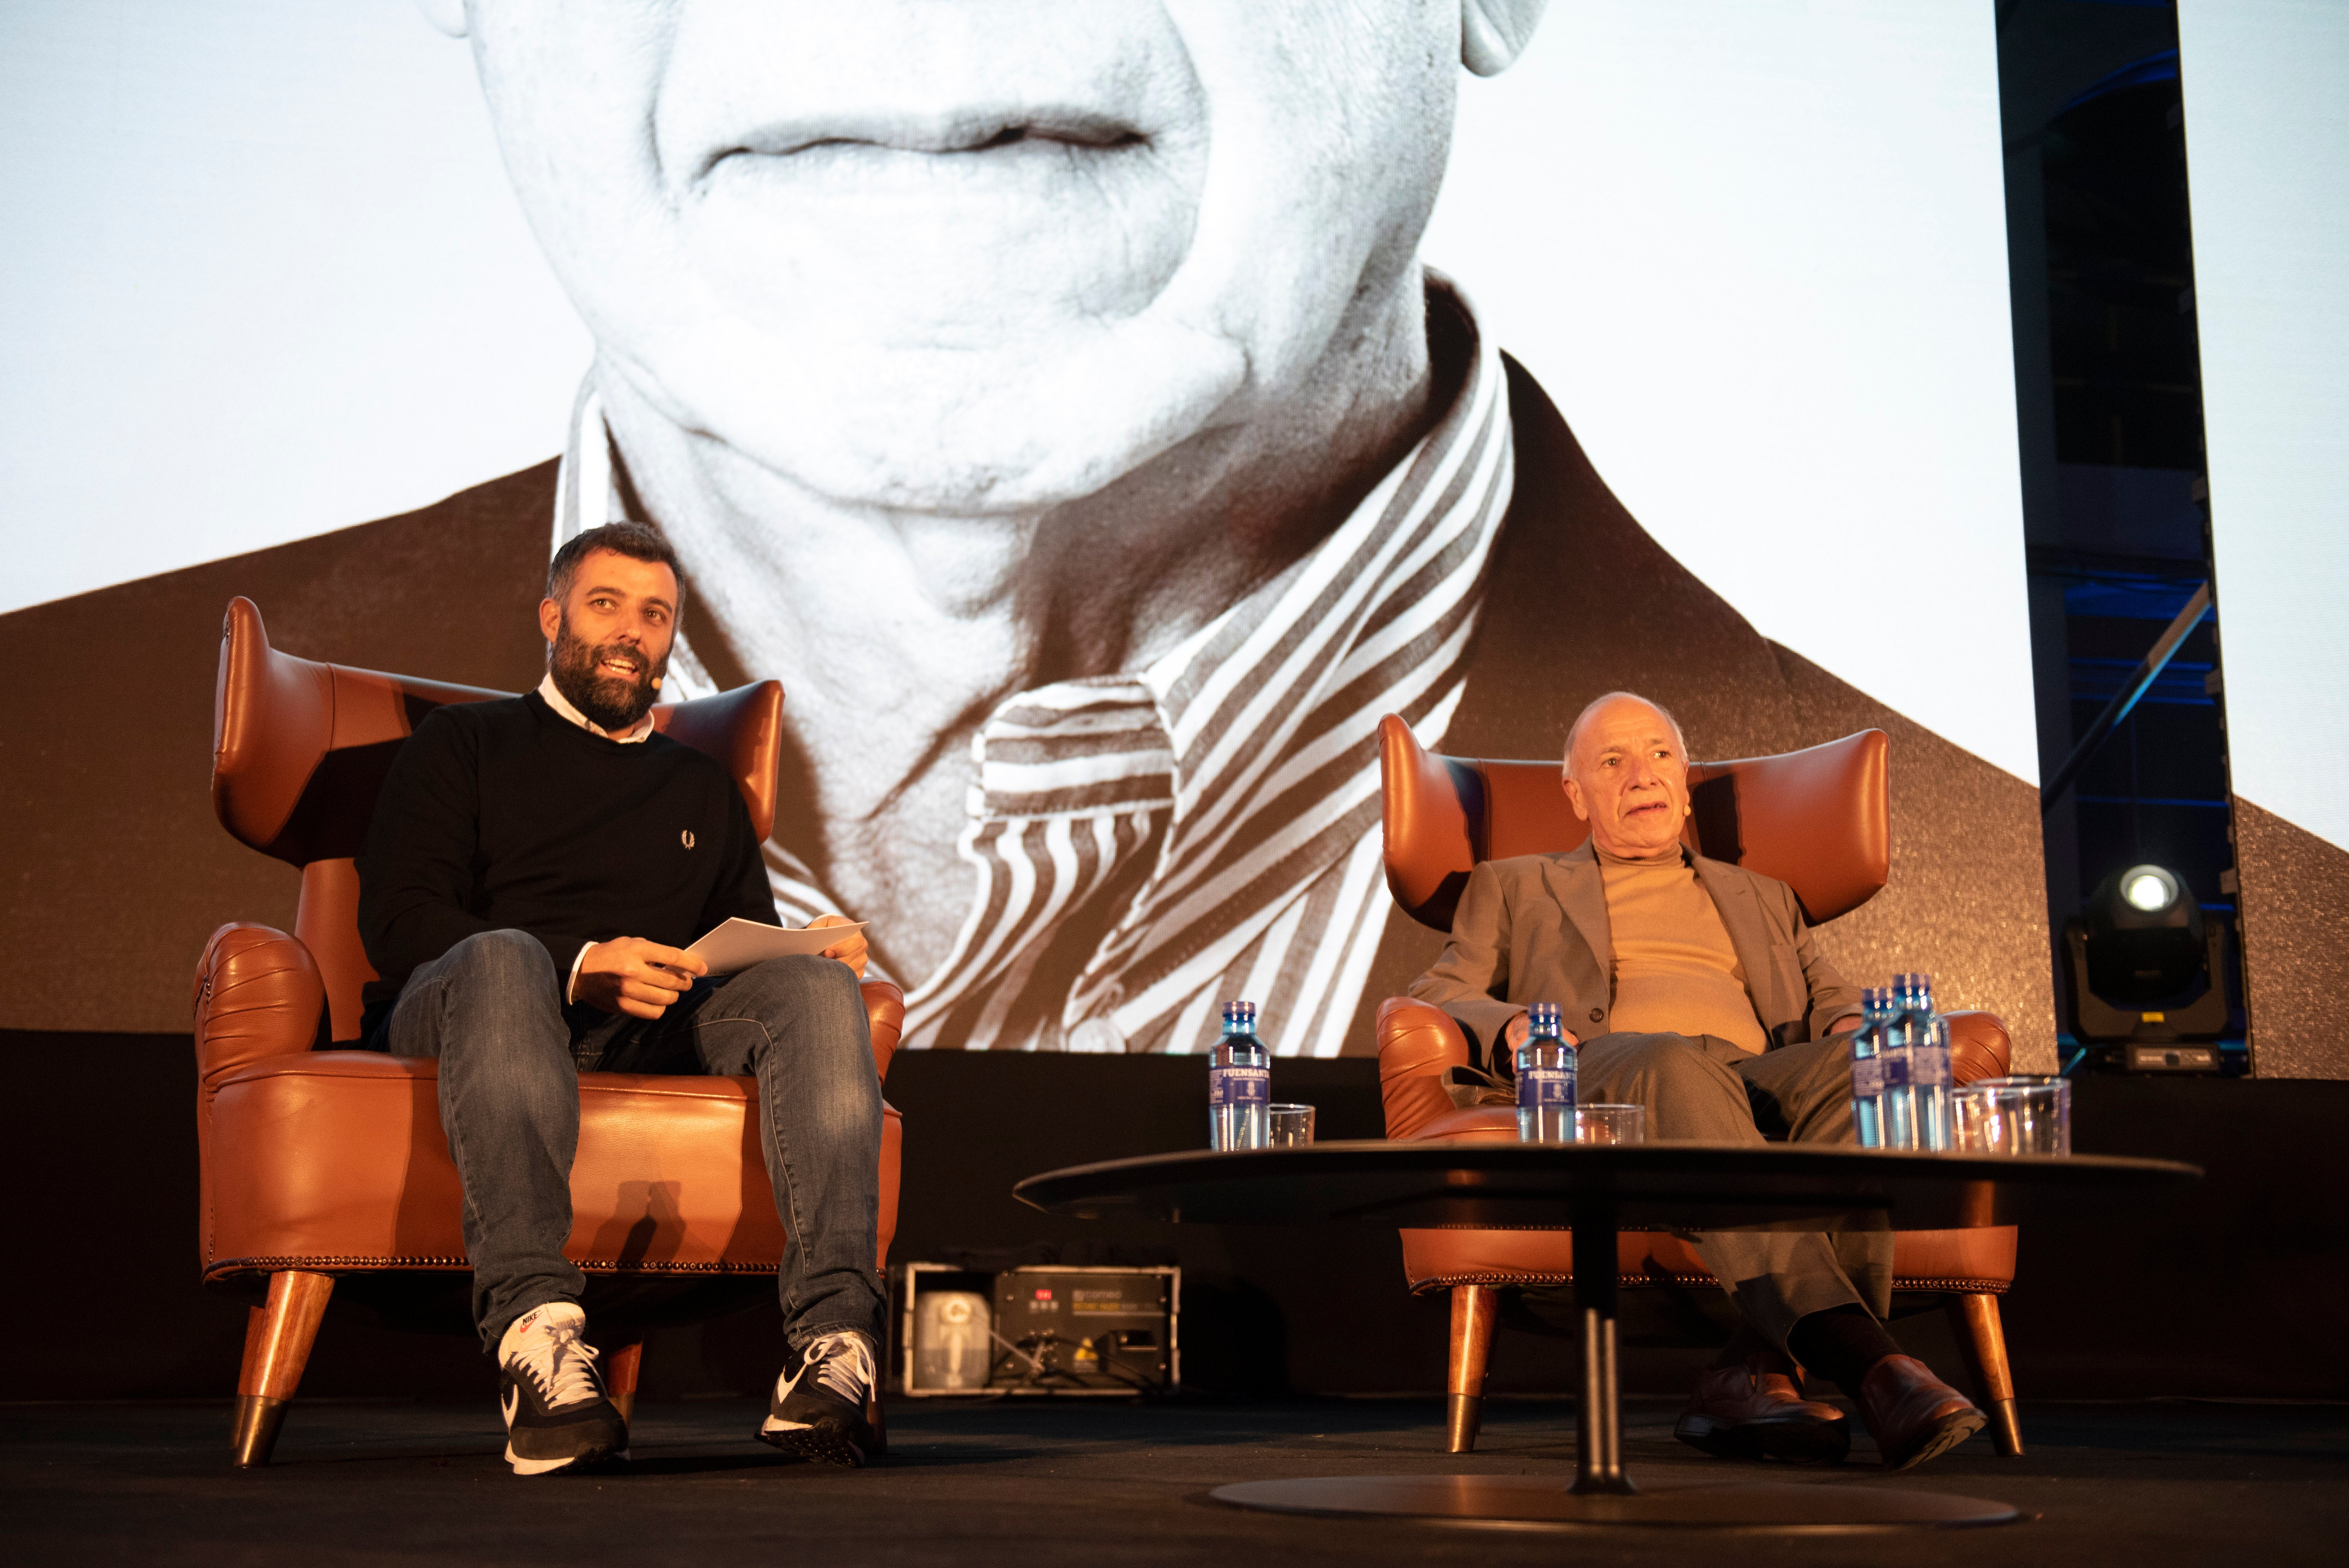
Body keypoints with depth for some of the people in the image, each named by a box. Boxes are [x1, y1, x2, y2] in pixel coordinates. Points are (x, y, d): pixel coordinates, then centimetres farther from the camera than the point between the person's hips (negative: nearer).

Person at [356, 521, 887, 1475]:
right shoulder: (465, 745, 20)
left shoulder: (704, 793, 32)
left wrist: (817, 954, -3)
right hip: (464, 1012, -3)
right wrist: (579, 965, -13)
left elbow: (755, 954, 24)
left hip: (659, 1037, 3)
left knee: (816, 985, -26)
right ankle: (535, 1330, -55)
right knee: (503, 959, -39)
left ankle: (832, 1343, -43)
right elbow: (397, 921, 3)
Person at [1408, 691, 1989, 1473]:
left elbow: (1834, 1008, 27)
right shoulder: (1513, 888, 29)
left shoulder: (1762, 900, 37)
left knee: (1857, 1063, -33)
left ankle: (1755, 1370, -41)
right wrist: (1510, 1026, -7)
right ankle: (1865, 1362, -53)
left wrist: (1863, 1029, 0)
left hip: (1762, 1080, 3)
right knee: (1678, 1065, -40)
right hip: (1602, 1080, -3)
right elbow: (1431, 998, 17)